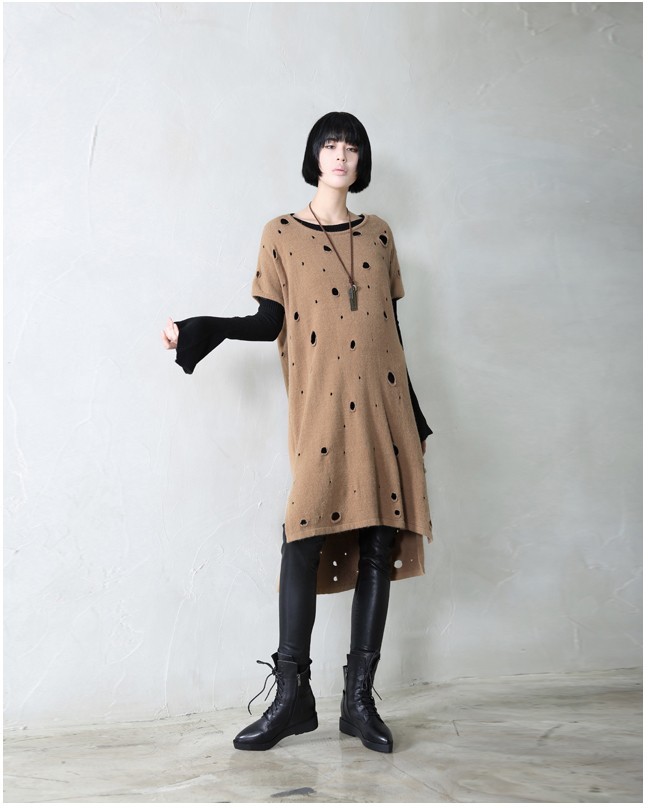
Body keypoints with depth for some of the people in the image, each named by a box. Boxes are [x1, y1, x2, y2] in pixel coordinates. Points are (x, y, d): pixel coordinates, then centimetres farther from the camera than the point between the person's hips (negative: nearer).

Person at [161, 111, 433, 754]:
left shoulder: (378, 234, 17)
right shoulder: (281, 234, 11)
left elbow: (392, 329, 17)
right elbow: (270, 321, 5)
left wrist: (413, 412, 16)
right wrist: (200, 330, -7)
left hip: (380, 404, 3)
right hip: (319, 405, -3)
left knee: (379, 543, 0)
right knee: (305, 538, -11)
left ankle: (359, 698, 10)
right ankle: (291, 697, 4)